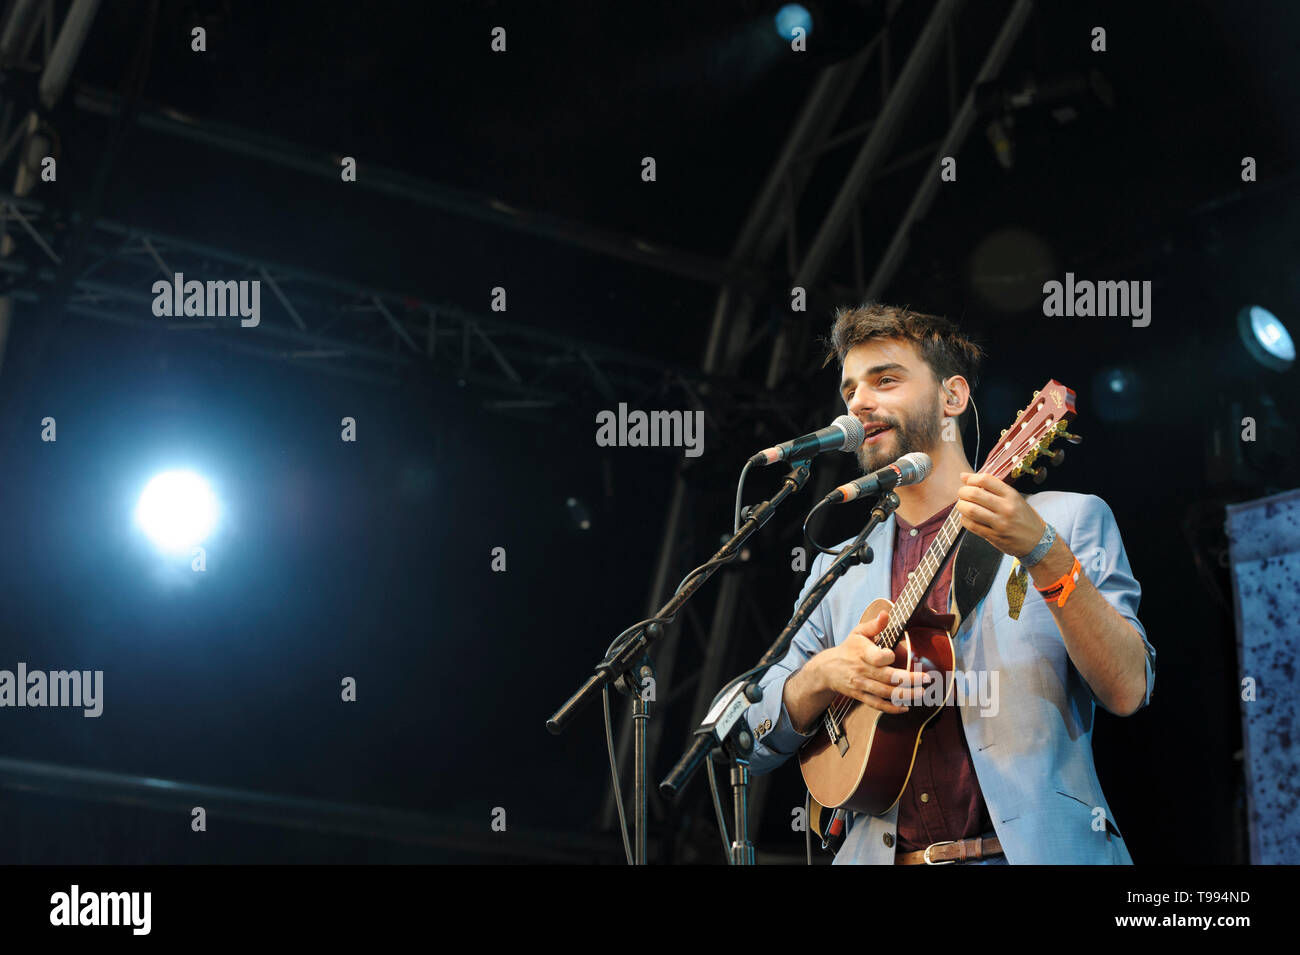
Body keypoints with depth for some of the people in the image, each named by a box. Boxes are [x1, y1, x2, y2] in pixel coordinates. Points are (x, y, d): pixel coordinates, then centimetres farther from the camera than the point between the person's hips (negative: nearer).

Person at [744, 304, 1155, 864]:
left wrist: (1045, 555, -16)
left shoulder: (1068, 519, 7)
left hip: (1035, 848, -3)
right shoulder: (837, 571, 18)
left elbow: (1127, 692, -4)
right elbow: (757, 743, 16)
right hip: (881, 853, 3)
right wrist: (822, 675, -3)